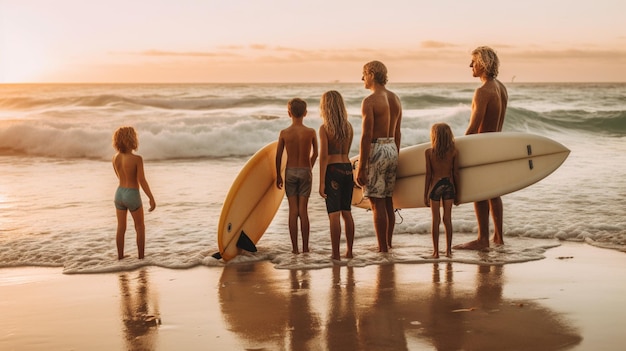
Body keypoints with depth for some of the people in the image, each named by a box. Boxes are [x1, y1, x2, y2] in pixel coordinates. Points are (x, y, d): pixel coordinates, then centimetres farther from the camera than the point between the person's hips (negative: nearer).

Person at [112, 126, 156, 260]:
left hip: (119, 193, 5)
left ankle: (120, 256, 24)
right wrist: (152, 198, -14)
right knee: (140, 227, 13)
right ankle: (141, 257, 15)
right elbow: (142, 181, -20)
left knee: (121, 227, 17)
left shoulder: (115, 158, -3)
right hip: (133, 196, -5)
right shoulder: (137, 159, -21)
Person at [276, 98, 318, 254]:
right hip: (305, 172, 0)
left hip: (290, 172, 0)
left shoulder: (284, 133, -7)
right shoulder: (311, 132, -6)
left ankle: (295, 247, 5)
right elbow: (315, 154, 7)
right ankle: (305, 247, 6)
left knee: (293, 211, 4)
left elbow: (278, 156, -1)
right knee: (303, 210, 4)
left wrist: (278, 175, 11)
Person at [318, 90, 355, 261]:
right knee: (347, 212, 14)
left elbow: (324, 156, -14)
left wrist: (321, 182, -13)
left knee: (334, 214, -4)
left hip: (332, 170, -6)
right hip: (347, 168, 6)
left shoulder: (324, 128, -10)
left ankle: (336, 254, -3)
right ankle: (349, 251, 20)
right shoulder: (349, 127, 6)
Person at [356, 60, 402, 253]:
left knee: (377, 203, -3)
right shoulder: (395, 99, 10)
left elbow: (366, 136, -17)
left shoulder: (369, 101, -14)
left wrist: (361, 167, -15)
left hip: (376, 150, -8)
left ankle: (382, 248, 0)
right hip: (391, 149, 8)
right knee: (388, 201, 14)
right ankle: (389, 244, 20)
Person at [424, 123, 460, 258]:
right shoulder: (454, 152, -3)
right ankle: (448, 250, 12)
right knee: (447, 219, 9)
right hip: (449, 186, 2)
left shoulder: (429, 152, -8)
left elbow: (429, 174, -6)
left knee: (436, 220, 4)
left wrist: (425, 194, 1)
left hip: (435, 186, -2)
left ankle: (436, 251, 6)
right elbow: (455, 174, -1)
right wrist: (457, 193, 9)